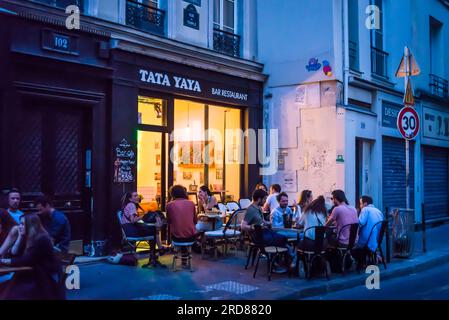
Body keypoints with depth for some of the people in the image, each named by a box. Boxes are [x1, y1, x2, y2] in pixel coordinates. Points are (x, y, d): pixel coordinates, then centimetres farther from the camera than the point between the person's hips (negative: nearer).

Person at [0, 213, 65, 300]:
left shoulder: (41, 239, -18)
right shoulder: (28, 237, 8)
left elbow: (26, 261, -20)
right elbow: (14, 254, 3)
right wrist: (20, 236, -3)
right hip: (36, 272, 8)